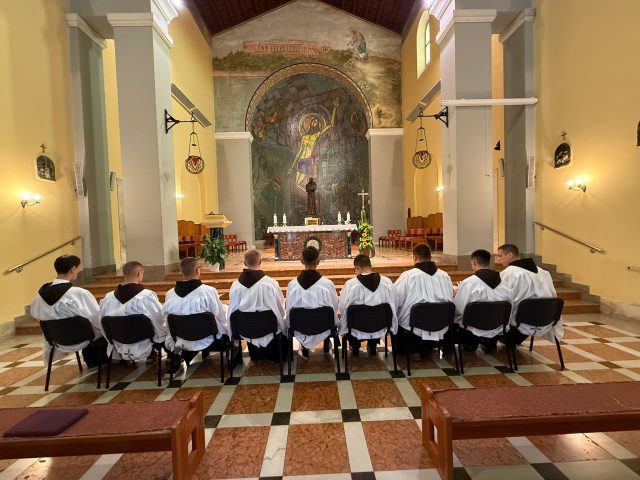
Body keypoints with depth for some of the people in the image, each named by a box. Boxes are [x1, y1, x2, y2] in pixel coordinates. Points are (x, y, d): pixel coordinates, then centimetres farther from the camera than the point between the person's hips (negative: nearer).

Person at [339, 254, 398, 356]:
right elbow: (394, 306, -1)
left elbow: (342, 308, -10)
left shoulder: (350, 284, -20)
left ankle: (355, 347, 36)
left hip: (357, 331, -2)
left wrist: (343, 331, 8)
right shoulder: (387, 282, -12)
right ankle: (372, 347, 39)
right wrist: (392, 328, 16)